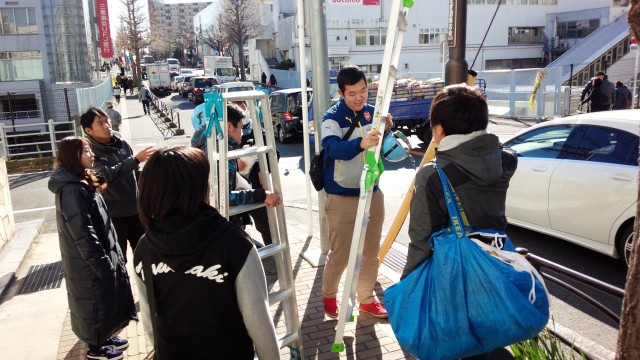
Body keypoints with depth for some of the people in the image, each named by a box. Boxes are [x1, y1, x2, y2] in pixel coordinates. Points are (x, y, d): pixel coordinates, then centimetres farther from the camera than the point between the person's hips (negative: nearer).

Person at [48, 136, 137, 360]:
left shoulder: (81, 184, 7)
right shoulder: (72, 190, -25)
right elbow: (83, 234, -26)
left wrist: (108, 257, 19)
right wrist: (103, 263, -21)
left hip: (99, 256, 9)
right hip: (88, 262, -9)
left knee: (107, 299, 21)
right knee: (95, 301, 8)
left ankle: (103, 337, 40)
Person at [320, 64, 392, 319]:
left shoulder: (372, 113, 3)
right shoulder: (332, 117, -13)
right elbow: (333, 148, -33)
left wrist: (386, 130, -18)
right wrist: (360, 143, -52)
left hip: (372, 193, 5)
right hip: (341, 197, -5)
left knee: (370, 251, 14)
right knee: (340, 254, 4)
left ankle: (367, 298, 33)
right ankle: (329, 296, 30)